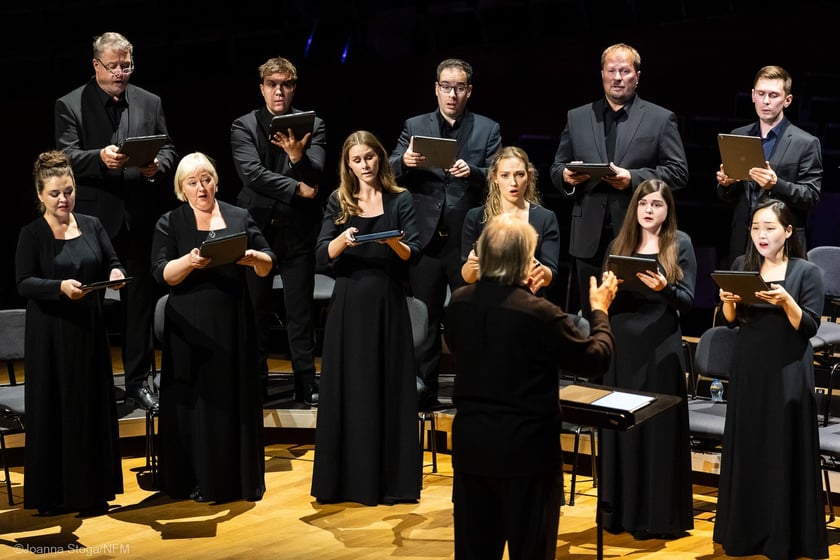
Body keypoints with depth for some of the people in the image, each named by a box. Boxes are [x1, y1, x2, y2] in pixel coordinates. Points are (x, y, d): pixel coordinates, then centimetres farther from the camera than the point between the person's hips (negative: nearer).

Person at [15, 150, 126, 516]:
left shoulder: (92, 225, 7)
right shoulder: (32, 234, -5)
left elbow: (113, 262, 8)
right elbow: (24, 284, -11)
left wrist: (116, 274, -15)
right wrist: (60, 287, -27)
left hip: (89, 330, 4)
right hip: (50, 335, -4)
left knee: (93, 408, 6)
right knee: (52, 410, 0)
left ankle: (92, 490, 16)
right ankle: (52, 495, 8)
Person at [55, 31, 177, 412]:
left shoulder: (150, 103, 10)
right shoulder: (70, 106, 0)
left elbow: (168, 150, 11)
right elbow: (66, 158, -9)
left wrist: (157, 165, -12)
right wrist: (100, 158, -27)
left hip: (140, 217, 3)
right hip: (95, 218, -3)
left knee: (140, 301, 8)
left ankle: (138, 381, 17)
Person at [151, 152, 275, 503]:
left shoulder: (239, 218, 8)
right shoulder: (169, 223, 2)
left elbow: (268, 265, 5)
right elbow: (162, 274, -8)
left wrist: (254, 257, -17)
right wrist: (189, 261, -27)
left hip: (233, 323, 2)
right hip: (190, 328, -2)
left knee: (237, 399, 3)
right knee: (194, 401, 0)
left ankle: (241, 478, 12)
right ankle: (197, 481, 7)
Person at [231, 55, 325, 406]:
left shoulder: (312, 125, 4)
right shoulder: (244, 126, 1)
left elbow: (316, 176, -8)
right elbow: (251, 173, -13)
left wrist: (299, 156, -28)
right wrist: (297, 189, -13)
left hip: (297, 229, 0)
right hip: (256, 226, 0)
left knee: (300, 311, 3)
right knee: (256, 310, 7)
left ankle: (306, 385, 8)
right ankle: (255, 384, 15)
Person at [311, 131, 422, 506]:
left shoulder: (400, 200, 3)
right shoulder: (338, 202, 6)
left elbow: (414, 254, -5)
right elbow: (322, 256, -4)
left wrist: (394, 243, -26)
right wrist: (341, 241, -24)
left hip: (387, 304, -1)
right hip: (348, 304, 1)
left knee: (389, 388, 1)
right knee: (347, 389, 2)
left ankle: (389, 480, 7)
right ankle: (346, 479, 9)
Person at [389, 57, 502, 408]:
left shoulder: (488, 130, 5)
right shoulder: (415, 127, 8)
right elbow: (390, 173, 0)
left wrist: (472, 172, -24)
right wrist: (404, 161, -23)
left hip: (469, 238, -1)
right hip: (427, 237, 1)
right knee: (425, 318, 8)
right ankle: (425, 389, 17)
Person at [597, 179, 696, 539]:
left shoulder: (680, 244, 1)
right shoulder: (619, 245, 10)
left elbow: (689, 300, -4)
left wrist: (664, 288, -22)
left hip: (660, 347, -3)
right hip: (622, 345, 3)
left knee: (659, 428, -2)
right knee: (620, 427, 6)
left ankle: (660, 516, 4)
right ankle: (621, 511, 14)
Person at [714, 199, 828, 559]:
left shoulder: (807, 272, -6)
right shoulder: (742, 265, 5)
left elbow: (809, 328, -11)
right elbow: (731, 321, 8)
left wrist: (786, 302, -26)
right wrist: (728, 300, -13)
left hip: (787, 372, -4)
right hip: (748, 367, 4)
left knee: (783, 452, -1)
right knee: (746, 448, 8)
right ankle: (744, 531, 19)